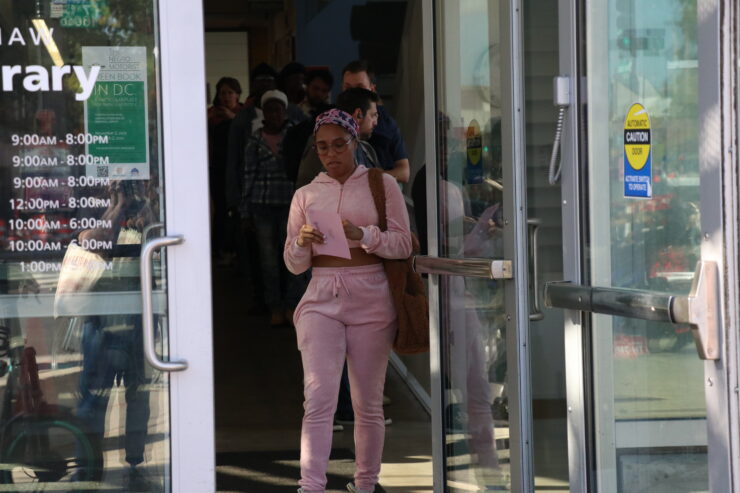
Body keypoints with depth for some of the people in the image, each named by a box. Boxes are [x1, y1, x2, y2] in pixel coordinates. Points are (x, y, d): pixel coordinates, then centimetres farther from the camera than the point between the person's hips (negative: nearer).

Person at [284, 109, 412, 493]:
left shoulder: (382, 185, 5)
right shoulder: (306, 195, 12)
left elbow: (404, 245, -1)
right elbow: (294, 265, 12)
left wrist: (363, 235, -18)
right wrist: (302, 244, -10)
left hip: (371, 301, -1)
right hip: (321, 299, 1)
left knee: (368, 401, 6)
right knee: (318, 397, -12)